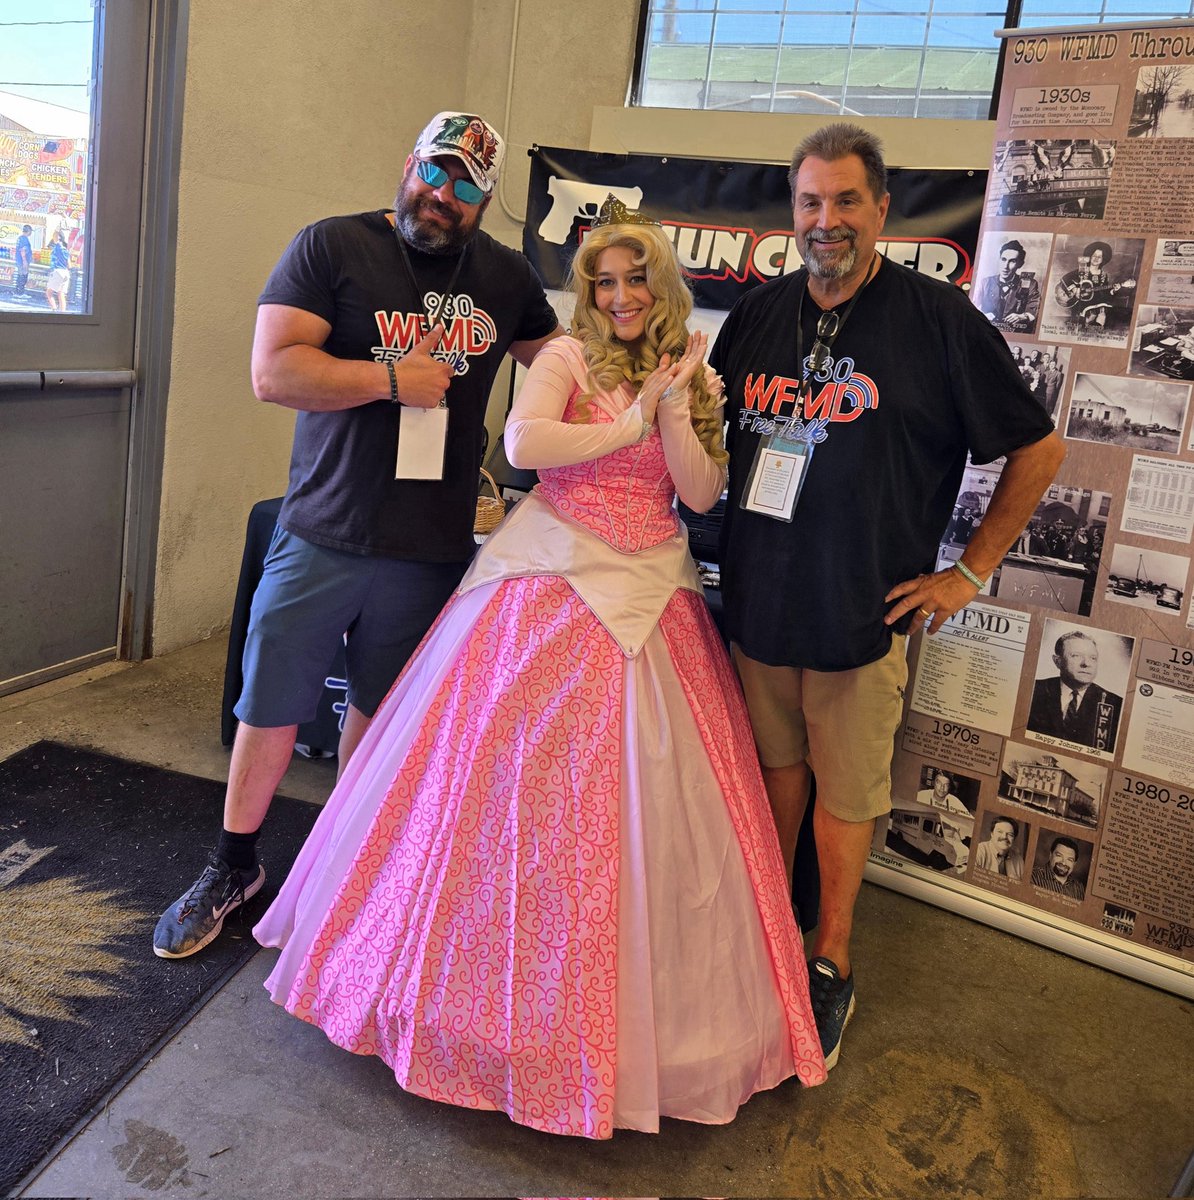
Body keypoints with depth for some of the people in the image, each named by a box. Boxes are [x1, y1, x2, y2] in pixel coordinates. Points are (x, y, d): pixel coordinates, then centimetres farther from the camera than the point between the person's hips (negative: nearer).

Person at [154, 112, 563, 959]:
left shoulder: (506, 276, 9)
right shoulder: (332, 247, -4)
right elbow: (273, 371, -13)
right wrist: (393, 379, -16)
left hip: (432, 549, 3)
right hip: (325, 537, -2)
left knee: (383, 711, 15)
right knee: (272, 706, 7)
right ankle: (235, 866, 29)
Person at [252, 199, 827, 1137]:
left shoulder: (694, 380, 13)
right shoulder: (567, 357, 0)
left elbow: (701, 494, 2)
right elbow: (522, 444, -18)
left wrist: (669, 404, -8)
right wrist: (629, 427, -11)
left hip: (651, 601, 4)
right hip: (553, 590, -4)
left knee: (647, 796, 4)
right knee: (526, 789, -3)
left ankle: (644, 1007, 21)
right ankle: (517, 992, 17)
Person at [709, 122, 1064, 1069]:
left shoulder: (940, 319, -7)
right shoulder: (759, 314, 6)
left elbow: (1038, 450, -2)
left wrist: (971, 571, -4)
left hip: (865, 609, -4)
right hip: (758, 597, 4)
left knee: (847, 791, 7)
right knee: (776, 763, 18)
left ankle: (831, 964, 26)